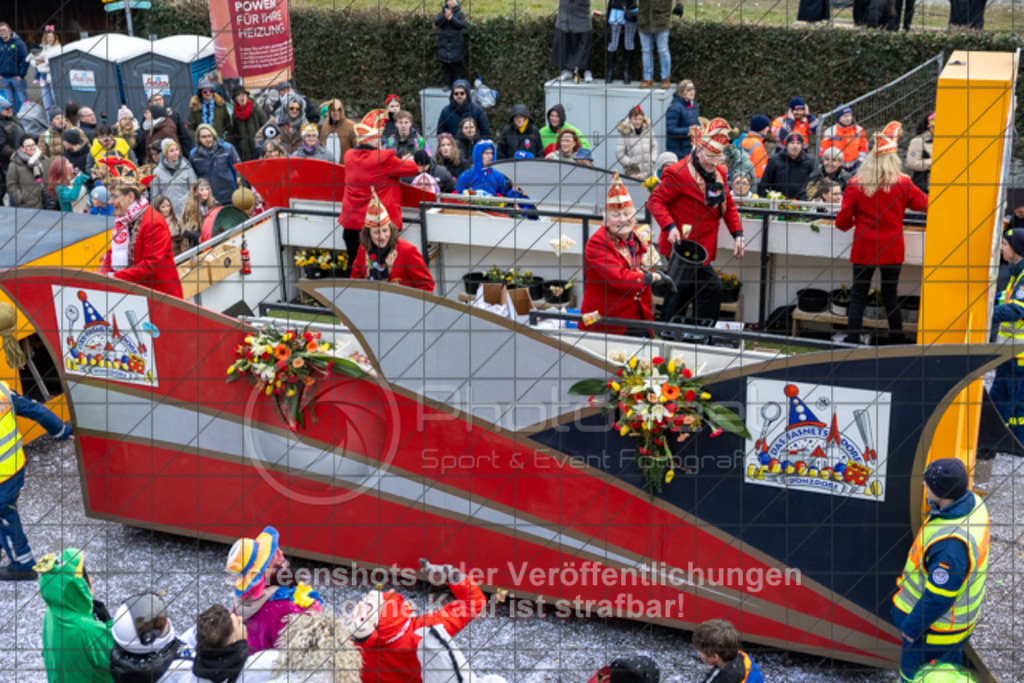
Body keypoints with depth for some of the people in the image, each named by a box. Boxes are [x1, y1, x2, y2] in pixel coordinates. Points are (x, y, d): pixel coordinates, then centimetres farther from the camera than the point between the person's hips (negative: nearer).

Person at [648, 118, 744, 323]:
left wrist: (737, 235, 5)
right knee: (712, 288, -15)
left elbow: (728, 205, 16)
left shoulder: (719, 173, 8)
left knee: (687, 290, 18)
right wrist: (670, 227, -29)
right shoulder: (678, 173, -17)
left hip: (703, 247, 9)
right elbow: (655, 200, -15)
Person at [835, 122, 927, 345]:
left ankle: (852, 340, -1)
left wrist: (847, 224, 16)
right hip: (892, 249, 1)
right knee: (890, 296, 14)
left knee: (858, 297, 5)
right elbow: (926, 204, 6)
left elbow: (843, 221, -6)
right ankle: (897, 339, 17)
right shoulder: (903, 184, -5)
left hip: (864, 249, -1)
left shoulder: (855, 185, -8)